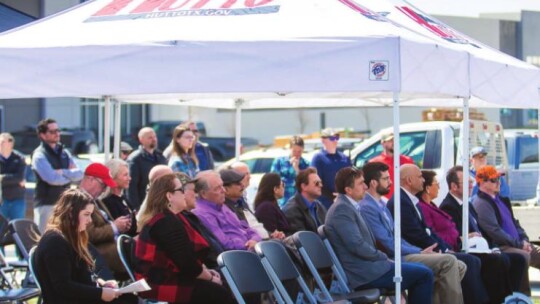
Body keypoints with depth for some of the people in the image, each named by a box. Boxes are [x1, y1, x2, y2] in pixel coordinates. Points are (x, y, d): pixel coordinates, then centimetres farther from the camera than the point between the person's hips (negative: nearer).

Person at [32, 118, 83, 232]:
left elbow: (80, 174, 4)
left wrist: (63, 172, -14)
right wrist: (71, 176, -4)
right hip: (46, 205, -7)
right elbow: (52, 178, -19)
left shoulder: (64, 153, 13)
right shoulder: (39, 155, -8)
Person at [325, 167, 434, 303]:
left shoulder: (348, 206, 16)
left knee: (420, 270, 19)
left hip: (366, 266, 10)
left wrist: (382, 257, 4)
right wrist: (383, 257, -10)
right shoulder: (341, 209, -15)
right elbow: (357, 246, -22)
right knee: (424, 275, -8)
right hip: (364, 272, -10)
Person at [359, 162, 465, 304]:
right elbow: (388, 246, -17)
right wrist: (420, 252, -9)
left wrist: (421, 251, 5)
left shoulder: (381, 204, 18)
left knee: (459, 267, -1)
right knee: (448, 261, -20)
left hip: (400, 254, 10)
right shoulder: (367, 208, -14)